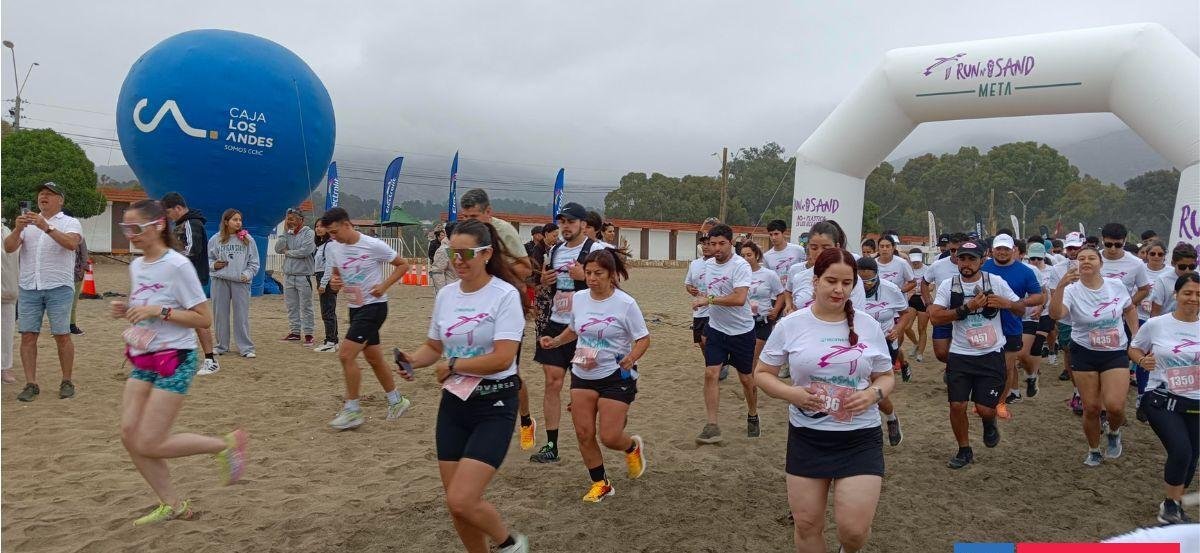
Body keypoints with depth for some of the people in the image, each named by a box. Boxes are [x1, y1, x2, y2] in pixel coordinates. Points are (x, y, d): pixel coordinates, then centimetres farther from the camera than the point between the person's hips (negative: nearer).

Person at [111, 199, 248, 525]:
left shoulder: (177, 265, -15)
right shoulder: (136, 266, 8)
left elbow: (203, 318, -16)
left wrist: (159, 311, -23)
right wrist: (126, 312, 0)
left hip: (175, 361, -8)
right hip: (143, 361, 8)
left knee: (149, 444, -9)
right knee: (130, 437, 3)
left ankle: (226, 445, 10)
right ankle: (172, 505, 18)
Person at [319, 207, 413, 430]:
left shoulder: (373, 245, -15)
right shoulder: (332, 248, 2)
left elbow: (403, 265, -6)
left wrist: (384, 286, -16)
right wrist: (334, 282, -9)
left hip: (374, 306, -7)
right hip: (354, 307, 7)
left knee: (345, 354, -14)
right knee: (373, 358, 14)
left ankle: (352, 409, -3)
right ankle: (396, 401, 30)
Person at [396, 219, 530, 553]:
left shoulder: (505, 295, -13)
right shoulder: (445, 295, 5)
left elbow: (502, 358, -21)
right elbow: (433, 346, 15)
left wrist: (452, 366, -12)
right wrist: (413, 360, -6)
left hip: (495, 405, -6)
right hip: (453, 403, 6)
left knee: (461, 501, -14)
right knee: (455, 503, 8)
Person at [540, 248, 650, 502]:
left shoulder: (625, 303, -14)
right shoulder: (578, 298, 0)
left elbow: (643, 338, -9)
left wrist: (631, 358, -28)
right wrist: (555, 341, 0)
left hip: (616, 376, -5)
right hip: (582, 375, 5)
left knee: (609, 437, -7)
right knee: (584, 434, 3)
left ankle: (633, 447, 30)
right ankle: (600, 483, 24)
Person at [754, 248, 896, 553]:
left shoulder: (869, 326, 0)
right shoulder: (790, 325, -4)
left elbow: (886, 377, 11)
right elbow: (762, 373, 3)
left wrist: (873, 394, -12)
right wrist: (790, 393, -16)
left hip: (860, 437, 0)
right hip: (807, 436, 0)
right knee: (806, 525, 8)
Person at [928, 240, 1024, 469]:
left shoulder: (996, 282, -2)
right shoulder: (948, 285, -3)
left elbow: (1021, 309, 7)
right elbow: (935, 317, -12)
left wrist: (1006, 303, -16)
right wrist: (967, 308, -20)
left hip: (991, 355, 0)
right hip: (960, 355, 1)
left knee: (985, 408, -4)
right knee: (957, 405, -1)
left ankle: (990, 423, 34)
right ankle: (964, 451, 21)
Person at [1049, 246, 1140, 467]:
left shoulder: (1117, 286, -4)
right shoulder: (1072, 291, -12)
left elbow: (1130, 309, 17)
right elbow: (1055, 314, -33)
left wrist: (1136, 335, 7)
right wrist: (1060, 286, -45)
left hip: (1116, 353, 1)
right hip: (1084, 354, -1)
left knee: (1114, 406, -15)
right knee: (1091, 408, 5)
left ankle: (1114, 433, 21)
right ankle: (1094, 450, 29)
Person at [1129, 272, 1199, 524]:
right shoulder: (1156, 324, -4)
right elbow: (1133, 349, 10)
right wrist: (1142, 360, -10)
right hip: (1162, 400, -3)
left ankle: (1174, 506, 35)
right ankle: (1171, 506, 4)